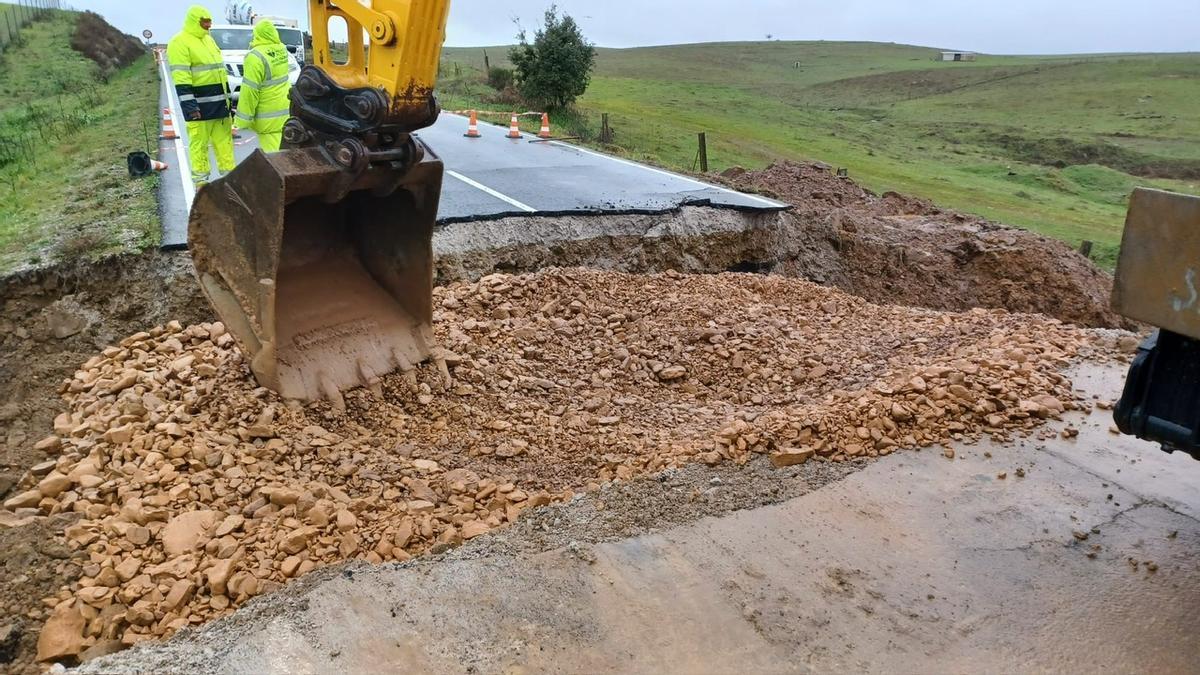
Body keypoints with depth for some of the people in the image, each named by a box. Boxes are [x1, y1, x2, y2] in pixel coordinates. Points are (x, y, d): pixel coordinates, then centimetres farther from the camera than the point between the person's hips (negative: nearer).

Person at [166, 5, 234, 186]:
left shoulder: (208, 39, 17)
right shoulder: (180, 43, -10)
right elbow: (181, 79, -18)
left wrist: (227, 99, 21)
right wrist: (189, 105, -25)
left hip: (219, 102, 8)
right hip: (200, 104, -8)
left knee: (224, 141, 13)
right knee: (199, 143, -3)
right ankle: (201, 181, 2)